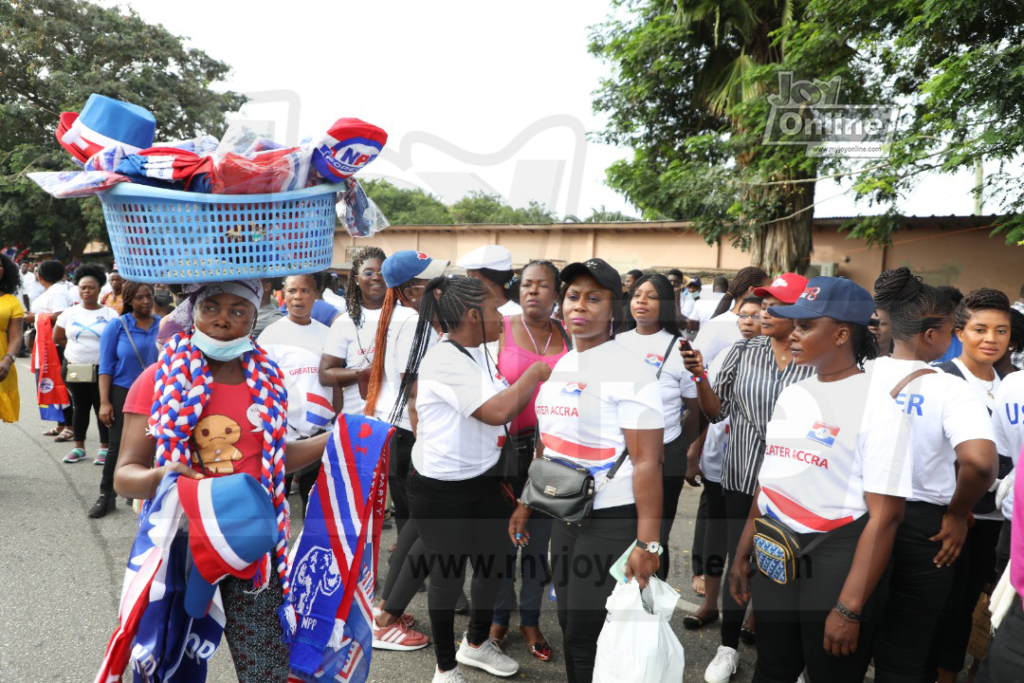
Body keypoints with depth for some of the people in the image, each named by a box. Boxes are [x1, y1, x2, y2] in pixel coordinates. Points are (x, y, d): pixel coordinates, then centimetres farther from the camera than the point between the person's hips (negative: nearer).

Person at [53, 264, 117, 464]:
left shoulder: (110, 314, -3)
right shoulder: (69, 313, 7)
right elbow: (57, 338, 15)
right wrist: (77, 347, 8)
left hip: (101, 369, -3)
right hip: (74, 368, 3)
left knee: (102, 408, 1)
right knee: (79, 407, 12)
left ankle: (104, 448, 11)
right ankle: (78, 447, 22)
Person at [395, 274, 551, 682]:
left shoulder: (480, 352, 4)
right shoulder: (444, 360, -23)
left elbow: (506, 408, 17)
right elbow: (496, 411, -30)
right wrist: (535, 373, -17)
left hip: (484, 481, 8)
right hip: (441, 489, -8)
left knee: (492, 564, 18)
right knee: (449, 575, 8)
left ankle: (477, 645, 44)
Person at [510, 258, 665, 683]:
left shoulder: (629, 372, -15)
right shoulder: (557, 368, 8)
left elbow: (648, 462, -19)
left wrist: (647, 542, -22)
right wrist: (526, 505, 17)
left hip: (613, 521, -7)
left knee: (589, 637, 2)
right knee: (570, 629, 17)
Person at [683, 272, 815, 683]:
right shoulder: (742, 353, 0)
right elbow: (717, 412, 2)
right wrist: (700, 376, -12)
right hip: (743, 477, 1)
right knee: (738, 562, 10)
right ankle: (728, 648, 28)